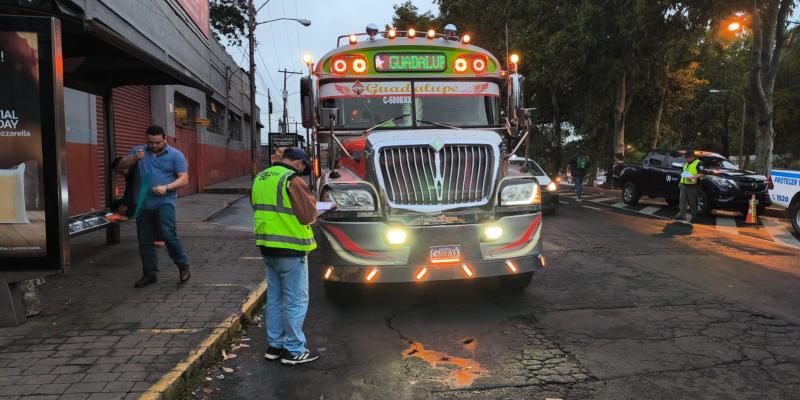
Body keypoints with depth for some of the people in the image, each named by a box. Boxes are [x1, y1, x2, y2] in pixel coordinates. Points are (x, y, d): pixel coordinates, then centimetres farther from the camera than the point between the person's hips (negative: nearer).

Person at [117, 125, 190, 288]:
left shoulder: (175, 155, 1)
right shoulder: (138, 151, 12)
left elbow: (184, 179, -4)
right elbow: (122, 165, 7)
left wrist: (166, 187, -19)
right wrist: (134, 158, -13)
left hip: (165, 202, -4)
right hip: (143, 203, 5)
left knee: (168, 234, -16)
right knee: (145, 240, 8)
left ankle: (183, 266, 0)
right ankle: (149, 273, 19)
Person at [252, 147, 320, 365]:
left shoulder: (260, 178, 12)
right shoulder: (292, 180, -16)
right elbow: (309, 215, -16)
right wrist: (312, 203, 3)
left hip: (267, 247, 8)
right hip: (290, 250, -8)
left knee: (274, 298, 18)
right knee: (296, 301, 2)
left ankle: (274, 344, 27)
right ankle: (294, 350, 9)